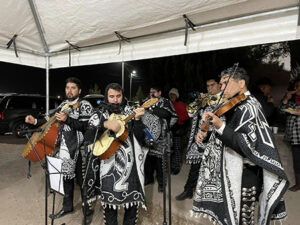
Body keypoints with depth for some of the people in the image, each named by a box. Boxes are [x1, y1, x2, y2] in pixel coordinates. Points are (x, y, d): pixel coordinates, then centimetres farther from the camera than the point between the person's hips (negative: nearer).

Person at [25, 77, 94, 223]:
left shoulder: (85, 105, -9)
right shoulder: (63, 104, 13)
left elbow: (86, 126, -20)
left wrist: (67, 119, -28)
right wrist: (35, 121, 9)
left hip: (78, 149, -6)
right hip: (63, 147, 7)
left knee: (82, 179, 4)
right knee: (67, 177, 19)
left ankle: (87, 209, 25)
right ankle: (67, 206, 38)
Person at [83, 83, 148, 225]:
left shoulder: (131, 112, 4)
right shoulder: (99, 115, 5)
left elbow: (140, 137, -5)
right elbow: (88, 137, -10)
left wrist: (137, 119, -21)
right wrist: (105, 124, -23)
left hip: (130, 165, 1)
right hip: (109, 166, 0)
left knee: (133, 200, 12)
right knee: (109, 201, 10)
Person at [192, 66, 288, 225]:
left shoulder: (248, 107, -18)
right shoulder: (236, 106, 10)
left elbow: (249, 146, -27)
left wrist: (220, 126, -36)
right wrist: (206, 135, 6)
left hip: (244, 175, -9)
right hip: (233, 173, 9)